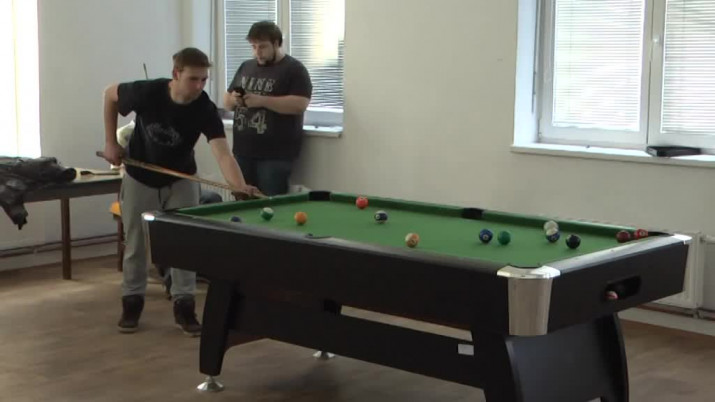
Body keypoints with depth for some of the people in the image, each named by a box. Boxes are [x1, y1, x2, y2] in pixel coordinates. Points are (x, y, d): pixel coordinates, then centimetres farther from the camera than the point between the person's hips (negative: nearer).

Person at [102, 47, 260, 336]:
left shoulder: (205, 110, -28)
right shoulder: (147, 92, -28)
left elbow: (223, 154, -40)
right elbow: (110, 94, -7)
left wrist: (241, 187, -58)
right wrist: (111, 142, -8)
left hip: (180, 180, 0)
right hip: (140, 178, 0)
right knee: (135, 243, 8)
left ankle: (183, 306, 9)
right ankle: (132, 302, 23)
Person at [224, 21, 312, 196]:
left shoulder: (294, 69, -4)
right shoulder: (245, 67, 16)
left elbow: (300, 104, -16)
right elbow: (226, 101, 20)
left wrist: (262, 100, -20)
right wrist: (233, 100, -4)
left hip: (275, 155, -6)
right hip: (243, 151, 6)